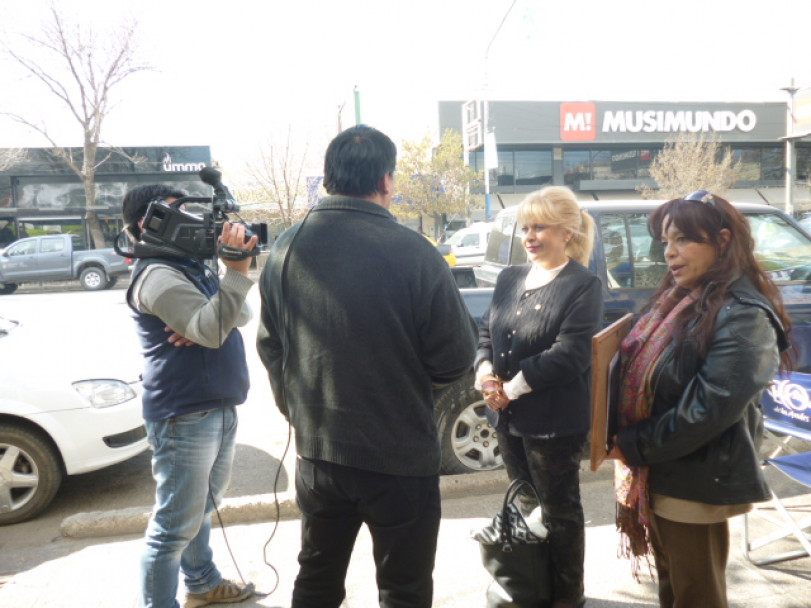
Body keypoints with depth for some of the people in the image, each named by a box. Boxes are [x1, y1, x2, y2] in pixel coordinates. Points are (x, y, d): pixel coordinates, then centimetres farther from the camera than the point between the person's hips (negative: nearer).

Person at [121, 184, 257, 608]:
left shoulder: (193, 266, 13)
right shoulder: (158, 275, -16)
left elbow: (241, 316, 4)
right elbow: (212, 330, -29)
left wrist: (203, 326, -15)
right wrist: (237, 270, -35)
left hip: (219, 408, 10)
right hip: (184, 416, -10)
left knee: (202, 507, 24)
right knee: (176, 525, 1)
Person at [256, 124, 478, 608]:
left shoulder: (287, 249, -5)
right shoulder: (412, 252, -19)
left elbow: (270, 348, 4)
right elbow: (456, 357, -13)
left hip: (316, 453, 4)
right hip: (401, 457, -4)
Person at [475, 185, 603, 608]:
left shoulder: (584, 286, -11)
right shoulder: (509, 278, 9)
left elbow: (569, 355, -20)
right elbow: (486, 331, 10)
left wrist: (511, 389, -17)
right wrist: (484, 370, -10)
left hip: (553, 420, -6)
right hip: (508, 416, 6)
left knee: (559, 511, 12)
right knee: (524, 506, 21)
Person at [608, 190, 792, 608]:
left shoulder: (742, 316, -20)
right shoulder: (679, 299, 7)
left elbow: (708, 409, -26)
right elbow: (641, 373, 12)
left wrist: (635, 447, -17)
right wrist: (623, 440, -1)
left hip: (695, 483, -8)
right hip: (658, 474, 8)